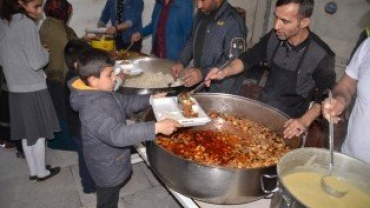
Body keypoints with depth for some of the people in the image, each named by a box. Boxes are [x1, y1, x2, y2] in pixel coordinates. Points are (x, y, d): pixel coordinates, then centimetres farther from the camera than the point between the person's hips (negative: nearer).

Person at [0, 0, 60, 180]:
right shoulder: (26, 24, -17)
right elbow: (37, 62, -19)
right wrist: (45, 52, -1)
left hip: (15, 88, 7)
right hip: (33, 89, -7)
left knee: (26, 133, 16)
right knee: (39, 133, 8)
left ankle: (33, 171, 30)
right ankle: (42, 172, 23)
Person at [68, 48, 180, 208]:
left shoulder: (104, 92, -5)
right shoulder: (93, 110, -36)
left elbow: (126, 102, 9)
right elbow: (117, 135, -46)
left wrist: (151, 99, -4)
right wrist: (156, 128, -49)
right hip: (107, 168, -8)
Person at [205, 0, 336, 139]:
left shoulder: (321, 56, -20)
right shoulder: (274, 37, -9)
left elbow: (326, 97, -11)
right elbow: (248, 58, 2)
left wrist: (305, 121, -27)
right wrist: (225, 71, -16)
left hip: (288, 122, -3)